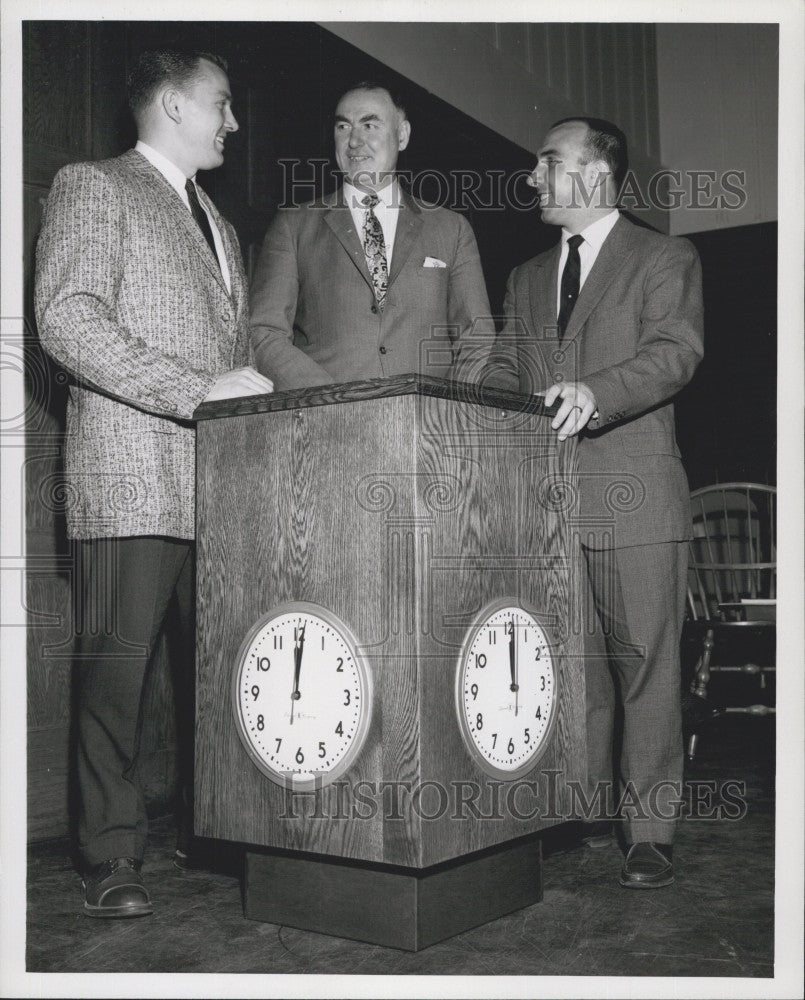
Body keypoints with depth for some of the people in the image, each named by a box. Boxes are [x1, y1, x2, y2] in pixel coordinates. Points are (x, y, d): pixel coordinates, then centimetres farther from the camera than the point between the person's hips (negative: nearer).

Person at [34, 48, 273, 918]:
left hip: (221, 479, 7)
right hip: (132, 477, -7)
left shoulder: (217, 224, 29)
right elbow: (66, 318, -12)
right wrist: (196, 391, -18)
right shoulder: (92, 189, 3)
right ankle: (112, 862, 2)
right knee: (116, 667, -5)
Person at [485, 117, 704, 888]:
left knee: (644, 665, -3)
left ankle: (650, 832, 6)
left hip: (633, 501, -5)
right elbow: (502, 375, 16)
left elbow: (675, 351, -11)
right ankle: (584, 813, 22)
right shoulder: (526, 279, 22)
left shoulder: (665, 260, 4)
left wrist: (595, 392, -29)